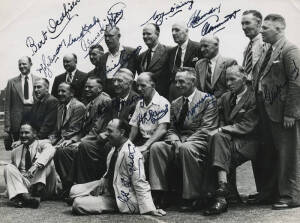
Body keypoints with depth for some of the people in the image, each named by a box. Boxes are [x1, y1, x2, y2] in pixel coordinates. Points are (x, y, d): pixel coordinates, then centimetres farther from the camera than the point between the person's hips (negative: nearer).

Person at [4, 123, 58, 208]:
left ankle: (38, 188, -39)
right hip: (24, 185, 3)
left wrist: (36, 165, -37)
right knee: (8, 168, -15)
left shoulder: (42, 144, 5)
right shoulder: (15, 152, 19)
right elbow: (14, 172, 24)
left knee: (47, 160, -21)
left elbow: (50, 150, -20)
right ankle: (23, 195, -37)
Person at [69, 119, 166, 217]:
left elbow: (140, 183, -27)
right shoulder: (115, 147, 3)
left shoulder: (131, 153, -26)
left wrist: (150, 209, -30)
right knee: (74, 190, 3)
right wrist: (103, 181, -2)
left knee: (78, 205, -17)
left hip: (122, 199, -9)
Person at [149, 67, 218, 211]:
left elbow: (207, 128, -9)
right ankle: (160, 196, -19)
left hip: (199, 141, -5)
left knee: (186, 148, -37)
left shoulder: (208, 99, 1)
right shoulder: (175, 104, 19)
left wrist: (183, 143, -19)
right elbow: (171, 129, 15)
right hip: (179, 141, 5)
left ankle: (191, 198, -25)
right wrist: (175, 141, -11)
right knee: (156, 147, -20)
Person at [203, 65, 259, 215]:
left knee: (219, 137, -32)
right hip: (229, 140, 5)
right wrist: (220, 131, -3)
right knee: (218, 137, -30)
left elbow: (246, 126, -12)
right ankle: (222, 186, -42)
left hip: (248, 142, -5)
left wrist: (221, 130, -19)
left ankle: (221, 196, -35)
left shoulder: (254, 97, -4)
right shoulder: (225, 98, 19)